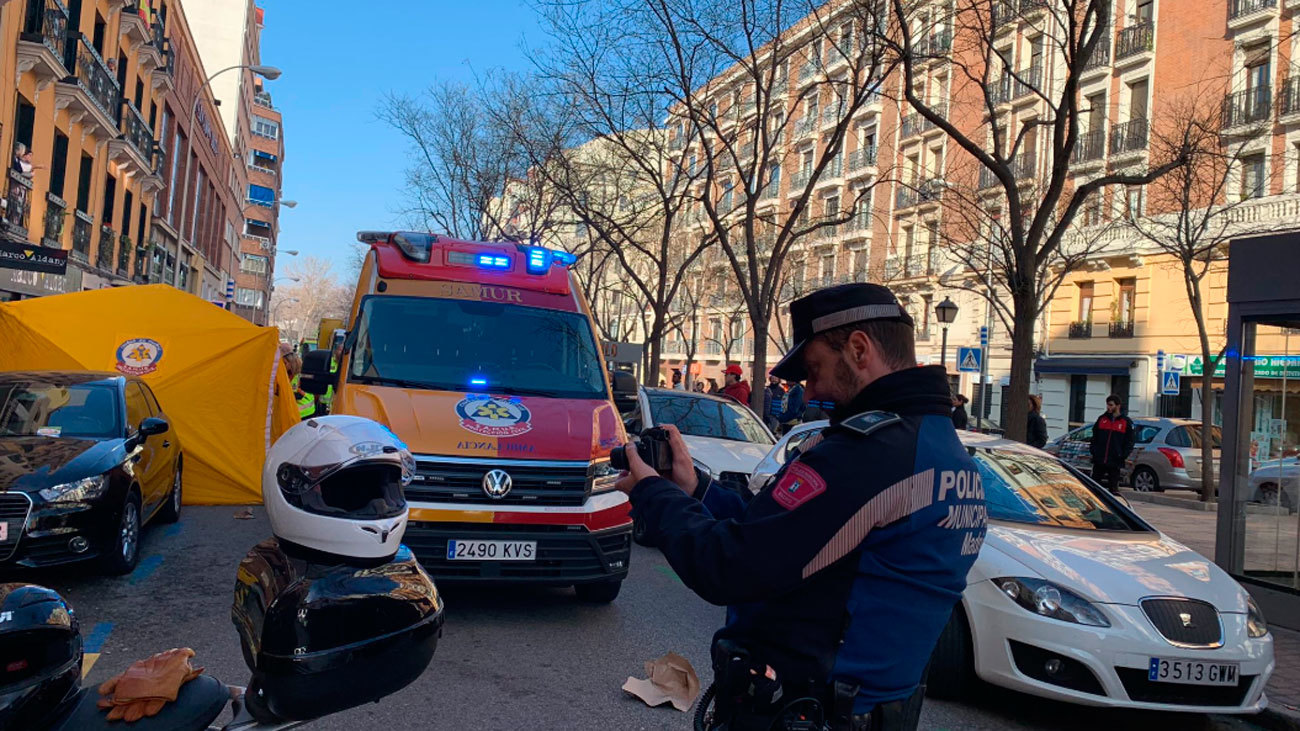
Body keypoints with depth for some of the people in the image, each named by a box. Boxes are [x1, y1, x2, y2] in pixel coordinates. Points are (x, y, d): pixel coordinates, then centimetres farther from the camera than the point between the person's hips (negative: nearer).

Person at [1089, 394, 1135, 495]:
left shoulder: (1126, 422, 1)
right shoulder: (1102, 419, 10)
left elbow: (1129, 442, 2)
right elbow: (1094, 437, 16)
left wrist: (1122, 455, -10)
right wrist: (1093, 449, 1)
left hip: (1115, 463, -3)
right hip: (1099, 460, 3)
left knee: (1113, 487, 3)